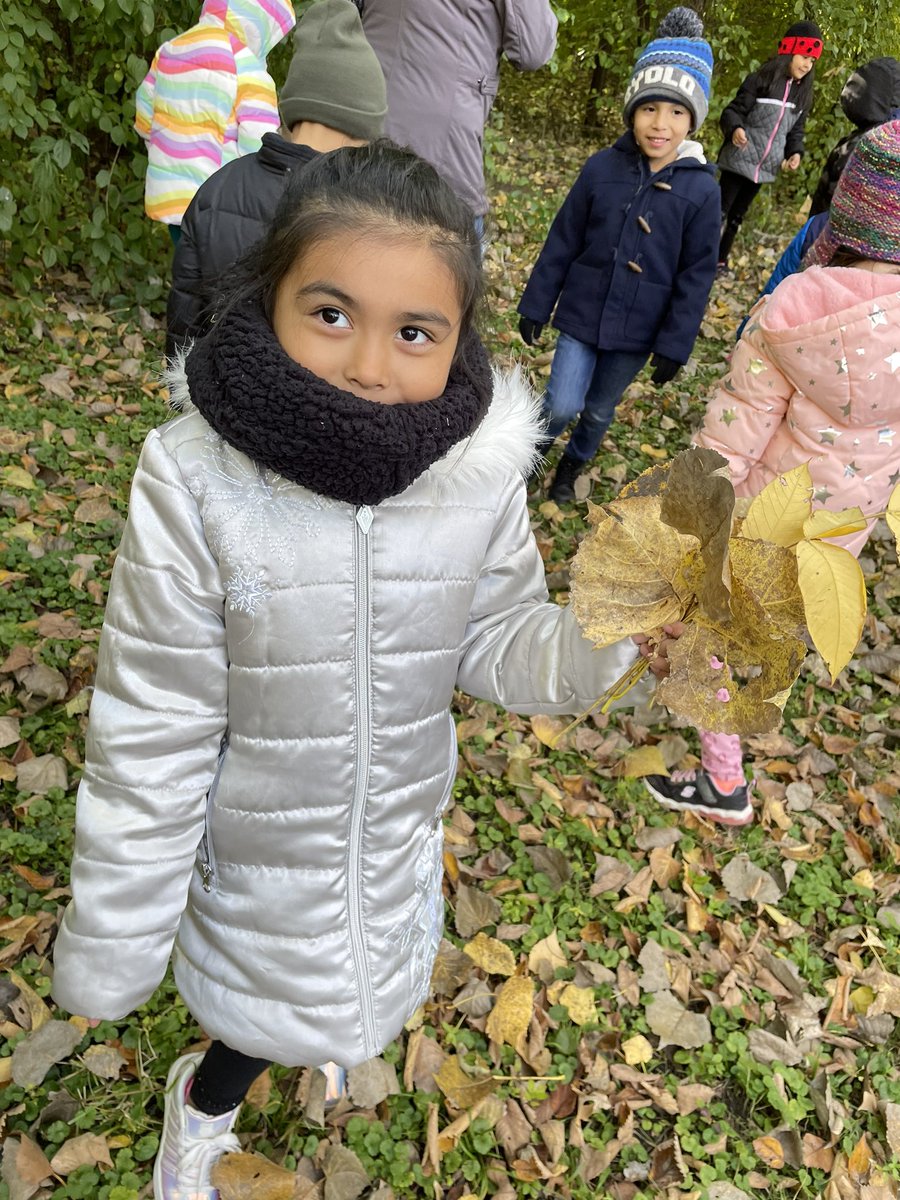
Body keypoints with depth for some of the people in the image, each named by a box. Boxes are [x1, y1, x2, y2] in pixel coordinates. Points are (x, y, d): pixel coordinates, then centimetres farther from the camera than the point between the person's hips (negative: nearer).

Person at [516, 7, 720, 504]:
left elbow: (696, 276, -5)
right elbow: (562, 241, 1)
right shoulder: (602, 168, -7)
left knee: (599, 411, 15)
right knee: (562, 405, -8)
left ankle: (573, 465, 43)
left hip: (637, 330, 0)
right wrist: (536, 305, 3)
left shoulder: (701, 188, -9)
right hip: (582, 313, 0)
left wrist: (674, 346, -7)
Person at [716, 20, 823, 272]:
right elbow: (732, 111, -11)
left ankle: (721, 259, 26)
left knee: (737, 215, 16)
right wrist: (735, 129, -33)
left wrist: (795, 152, -3)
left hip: (765, 166, 6)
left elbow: (797, 129, 16)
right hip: (738, 160, -6)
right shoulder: (760, 81, -9)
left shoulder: (803, 93, 9)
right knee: (720, 212, -5)